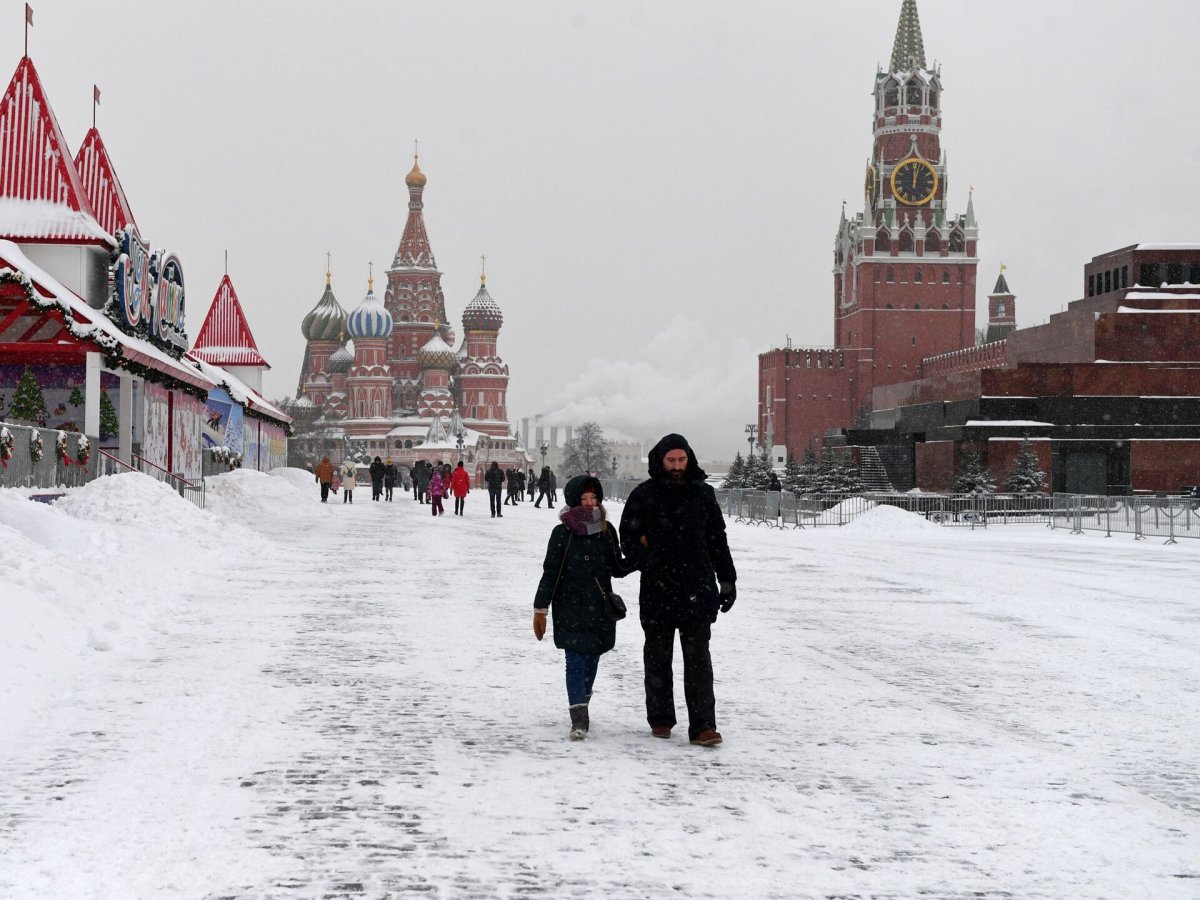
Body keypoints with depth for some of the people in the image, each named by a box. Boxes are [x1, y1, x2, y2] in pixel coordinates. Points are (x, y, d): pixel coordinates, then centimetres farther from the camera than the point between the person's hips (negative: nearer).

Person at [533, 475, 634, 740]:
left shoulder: (607, 531, 5)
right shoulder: (563, 533, -6)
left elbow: (616, 569, 13)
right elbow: (550, 572, -3)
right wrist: (540, 609, -2)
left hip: (600, 608, 4)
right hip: (570, 609, -4)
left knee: (591, 660, 11)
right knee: (576, 661, -11)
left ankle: (581, 707, 30)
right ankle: (579, 720, -14)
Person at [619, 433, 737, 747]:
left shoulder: (703, 494, 7)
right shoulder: (643, 495, 1)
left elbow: (717, 539, 14)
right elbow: (628, 539, 0)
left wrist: (727, 580, 11)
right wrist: (653, 568, -14)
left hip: (697, 591, 0)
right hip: (657, 591, 0)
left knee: (698, 659, -5)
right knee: (658, 657, 10)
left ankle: (703, 726, -8)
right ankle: (660, 720, 22)